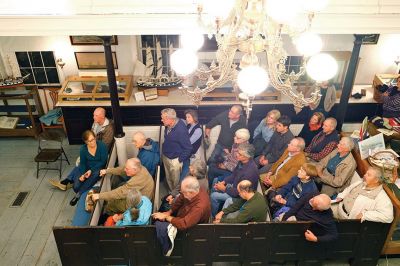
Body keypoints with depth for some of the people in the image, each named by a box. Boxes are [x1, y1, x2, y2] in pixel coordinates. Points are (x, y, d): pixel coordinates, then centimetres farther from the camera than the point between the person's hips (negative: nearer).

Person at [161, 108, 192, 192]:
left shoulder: (181, 130, -30)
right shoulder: (168, 126, -7)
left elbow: (188, 148, -22)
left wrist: (179, 160, -16)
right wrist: (164, 154, 13)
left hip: (175, 160, -8)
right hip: (165, 157, 8)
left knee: (176, 181, 12)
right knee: (168, 179, 25)